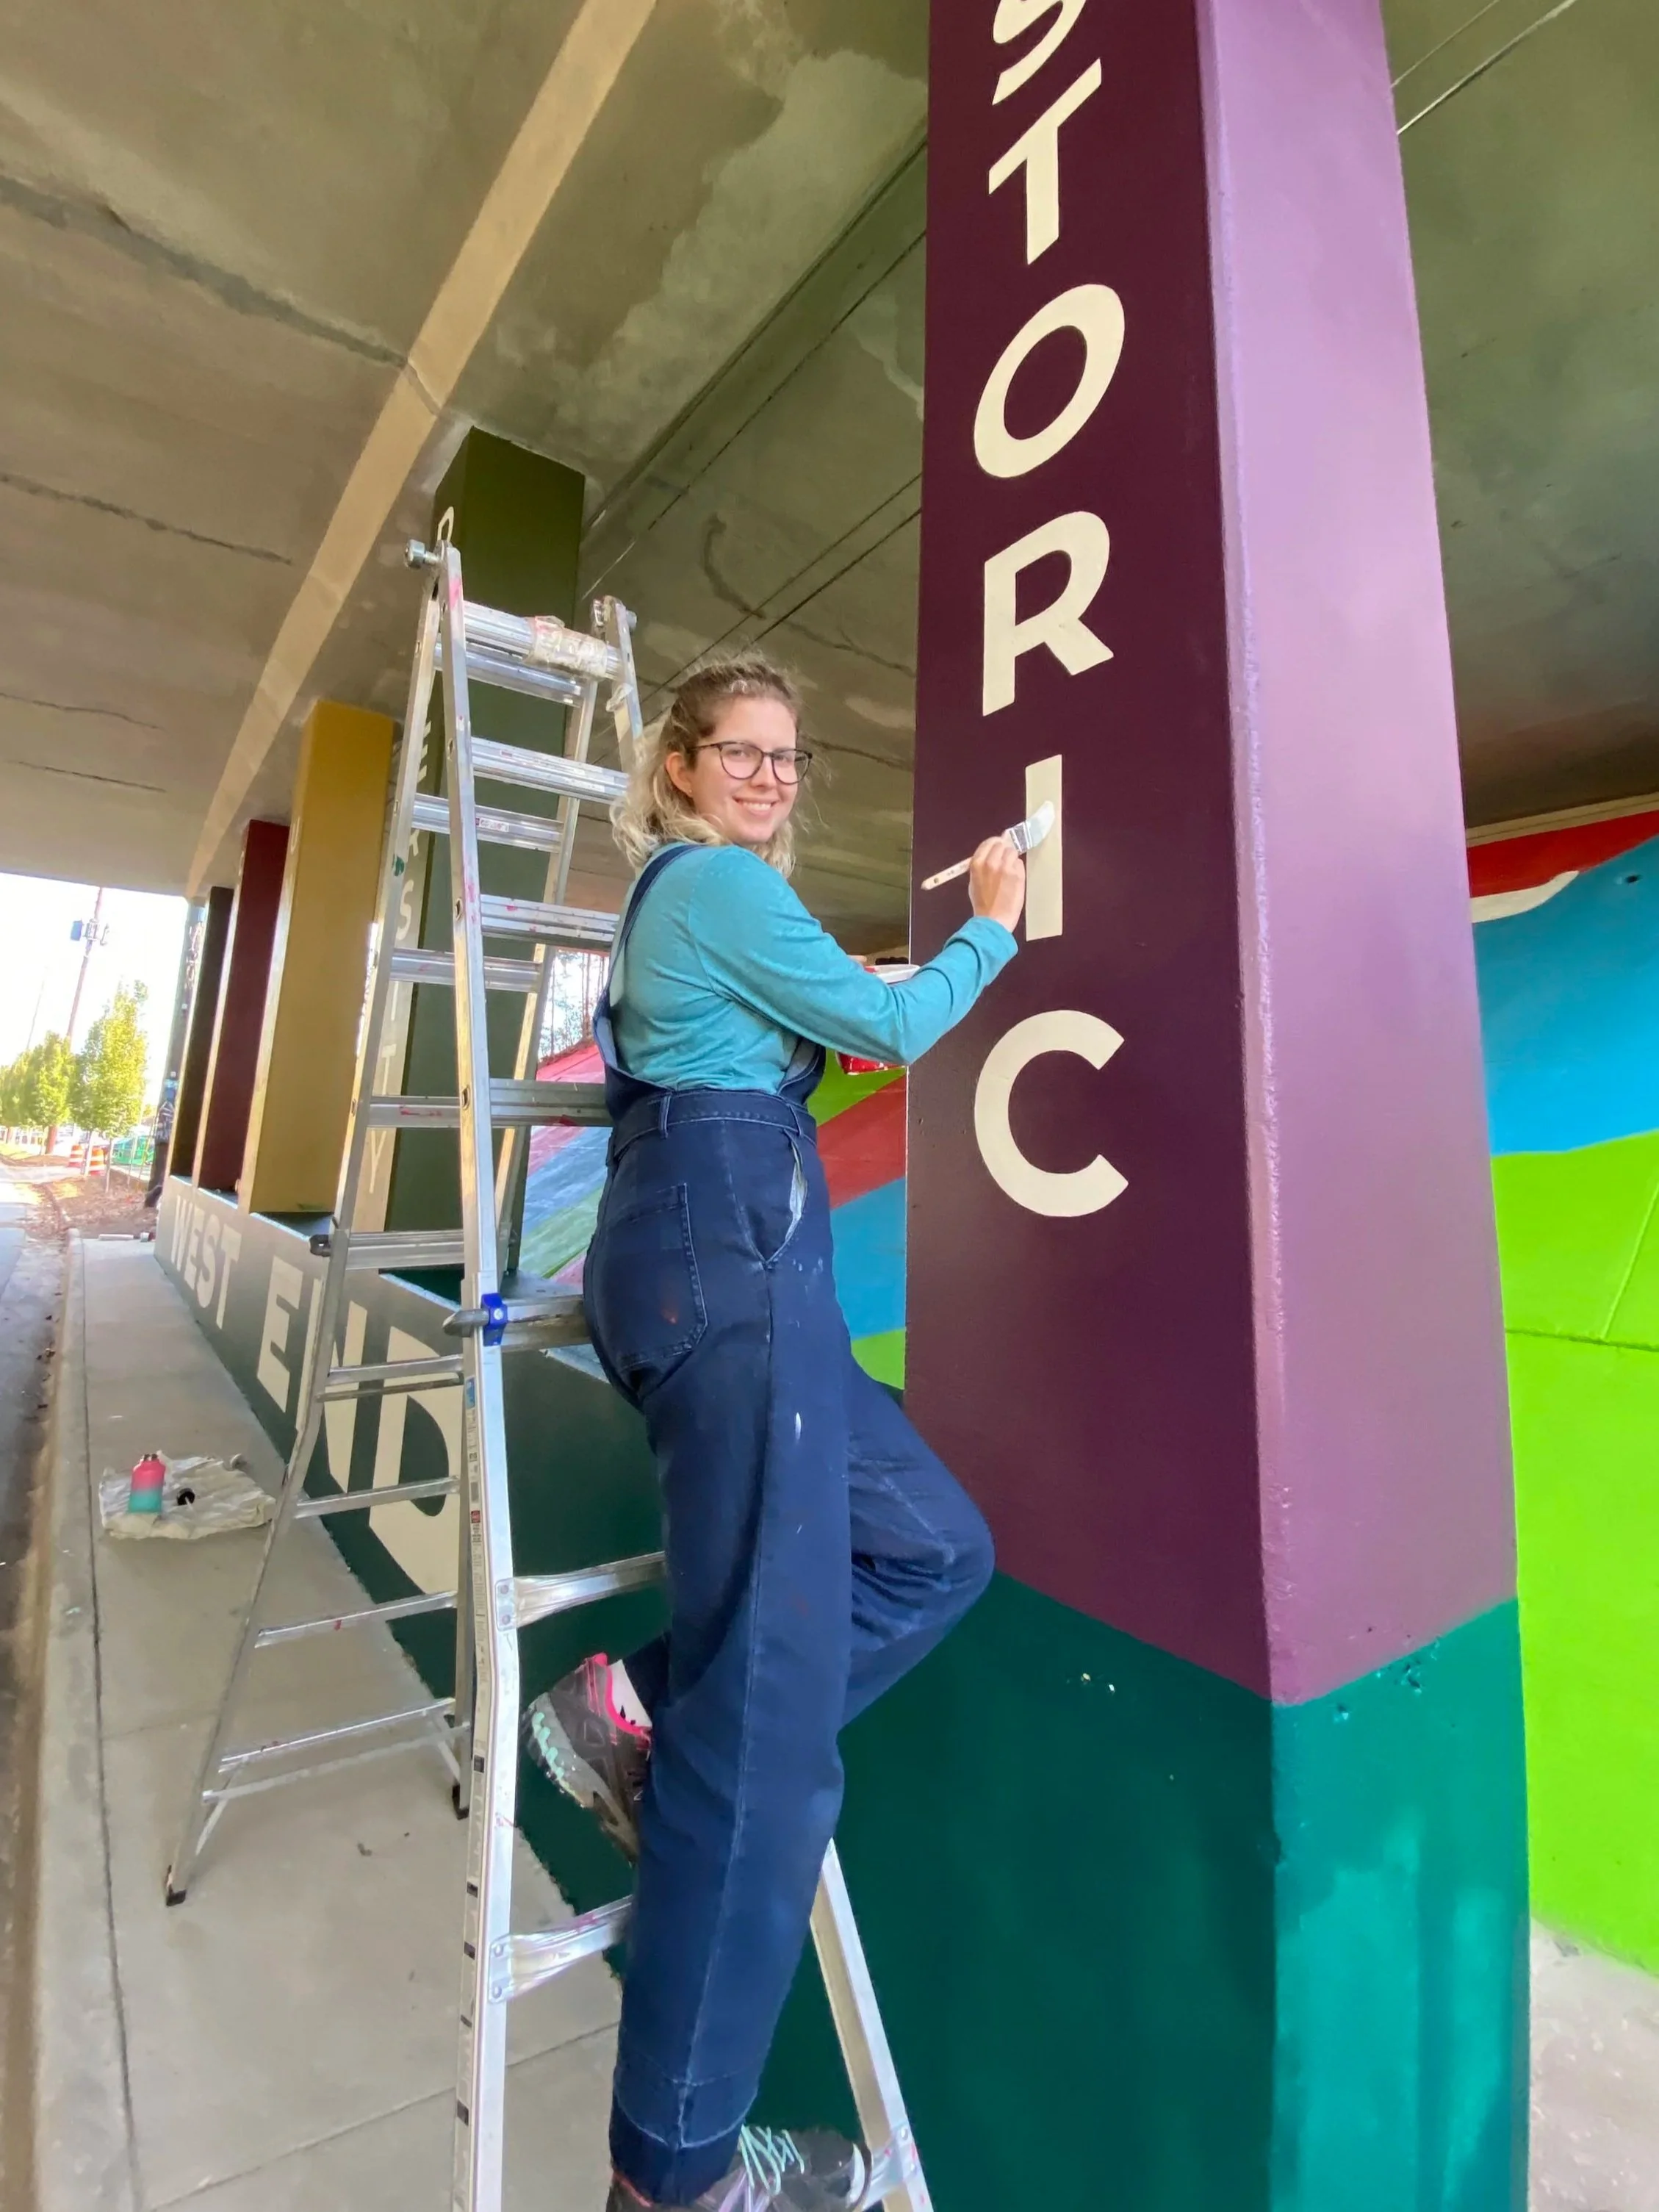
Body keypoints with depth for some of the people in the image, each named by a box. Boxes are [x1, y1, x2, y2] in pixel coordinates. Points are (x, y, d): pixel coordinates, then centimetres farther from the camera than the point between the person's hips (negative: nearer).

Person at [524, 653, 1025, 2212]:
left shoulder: (676, 893, 27)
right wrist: (993, 926, 15)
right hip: (725, 1254, -10)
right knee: (769, 1710, -4)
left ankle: (647, 1711, 9)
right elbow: (894, 1028, -3)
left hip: (699, 1256, 10)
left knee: (938, 1549, 11)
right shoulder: (717, 881, -2)